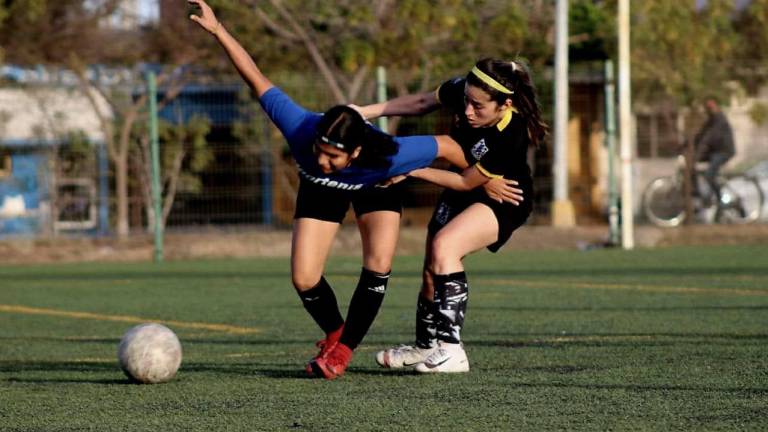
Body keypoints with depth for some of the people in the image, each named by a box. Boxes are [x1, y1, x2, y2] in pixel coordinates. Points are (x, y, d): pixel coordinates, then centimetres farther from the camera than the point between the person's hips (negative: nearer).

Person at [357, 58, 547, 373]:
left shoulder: (511, 136, -37)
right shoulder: (462, 91, -22)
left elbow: (466, 182, -25)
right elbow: (421, 103, -2)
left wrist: (411, 170, -24)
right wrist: (365, 112, -8)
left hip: (502, 201, -7)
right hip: (461, 195, 7)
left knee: (443, 246, -28)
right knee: (432, 268, 8)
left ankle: (451, 351, -28)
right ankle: (426, 347, 32)